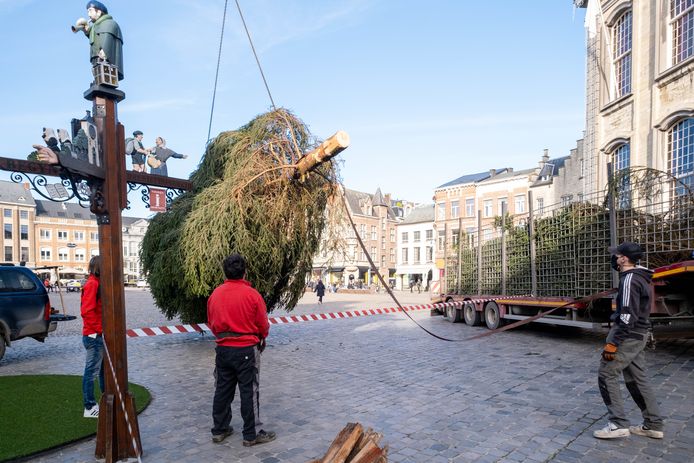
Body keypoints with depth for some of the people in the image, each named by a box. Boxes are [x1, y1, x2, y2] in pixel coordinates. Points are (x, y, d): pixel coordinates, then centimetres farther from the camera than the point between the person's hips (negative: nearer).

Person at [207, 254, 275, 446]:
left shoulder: (215, 294, -2)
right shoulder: (252, 294, -16)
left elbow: (211, 322, 9)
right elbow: (263, 324, -7)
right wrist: (262, 338, 14)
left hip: (223, 349, 5)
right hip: (246, 349, -5)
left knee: (222, 390, 16)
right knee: (248, 391, 5)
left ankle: (219, 430, 29)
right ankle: (251, 435, 15)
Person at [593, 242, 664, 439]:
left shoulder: (630, 279, -18)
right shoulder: (640, 277, 13)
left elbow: (628, 316, -24)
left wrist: (612, 343, -23)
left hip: (628, 336, -10)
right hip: (638, 335, 10)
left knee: (606, 374, -4)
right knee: (637, 378, 16)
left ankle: (618, 424, -2)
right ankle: (653, 425, 23)